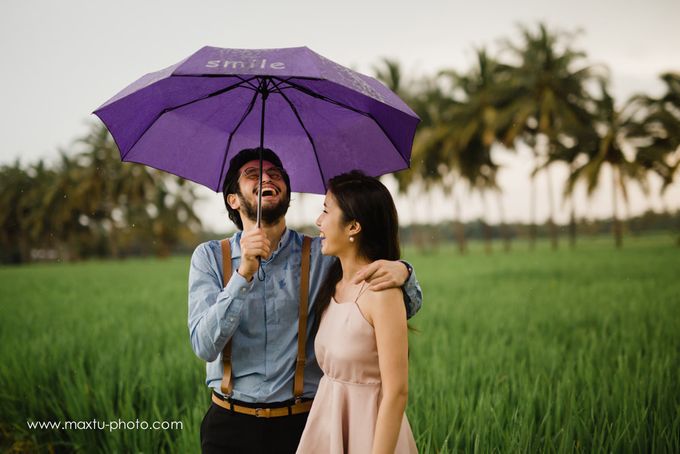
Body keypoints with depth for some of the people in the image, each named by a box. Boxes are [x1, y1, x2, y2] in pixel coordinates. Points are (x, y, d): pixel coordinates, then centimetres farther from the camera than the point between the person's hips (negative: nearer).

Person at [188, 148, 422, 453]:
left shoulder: (322, 255, -2)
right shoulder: (210, 257, -1)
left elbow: (407, 307, -2)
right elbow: (205, 346, -13)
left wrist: (401, 271, -25)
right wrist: (244, 273, -25)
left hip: (303, 423, 1)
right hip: (230, 425, 0)